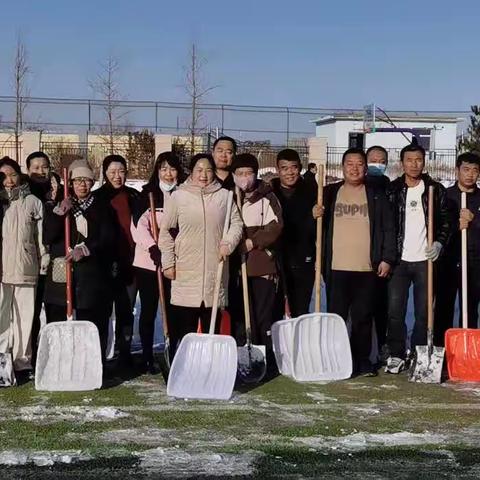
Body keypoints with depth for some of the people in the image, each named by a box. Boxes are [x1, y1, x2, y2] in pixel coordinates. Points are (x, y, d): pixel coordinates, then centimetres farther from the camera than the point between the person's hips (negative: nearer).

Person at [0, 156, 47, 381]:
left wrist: (44, 262, 6)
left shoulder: (32, 202, 7)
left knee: (24, 317, 3)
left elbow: (42, 235, 8)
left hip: (26, 269, 0)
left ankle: (22, 363, 9)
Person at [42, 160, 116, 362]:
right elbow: (47, 238, 0)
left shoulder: (103, 208, 10)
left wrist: (85, 249, -14)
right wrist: (59, 212, -11)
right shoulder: (56, 207, 13)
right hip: (61, 275, 1)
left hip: (92, 277, -1)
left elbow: (108, 239, 0)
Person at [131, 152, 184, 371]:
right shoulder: (148, 194, -1)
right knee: (148, 311, 5)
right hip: (148, 262, -2)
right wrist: (152, 248, -26)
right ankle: (148, 358, 13)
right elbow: (139, 224, -12)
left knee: (173, 311, 3)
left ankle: (173, 356, 11)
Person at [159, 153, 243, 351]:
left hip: (215, 271, 2)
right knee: (183, 329, -1)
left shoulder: (224, 196, 9)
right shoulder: (178, 196, 4)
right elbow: (166, 231, 6)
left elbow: (236, 223, 13)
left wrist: (228, 242, -6)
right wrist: (168, 262, 1)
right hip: (185, 271, -2)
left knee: (212, 327, 6)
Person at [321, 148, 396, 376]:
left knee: (363, 317, 5)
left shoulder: (377, 195, 8)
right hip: (336, 267, 0)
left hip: (367, 268, 0)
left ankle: (362, 360, 14)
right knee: (335, 316, 2)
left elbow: (388, 228, 6)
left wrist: (387, 258, -2)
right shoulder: (329, 193, 9)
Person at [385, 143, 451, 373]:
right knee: (395, 310, -2)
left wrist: (439, 243, -9)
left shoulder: (436, 190, 4)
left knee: (424, 312, 3)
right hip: (399, 259, 0)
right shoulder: (392, 190, 4)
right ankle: (396, 355, 10)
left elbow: (445, 222, 8)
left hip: (425, 259, 0)